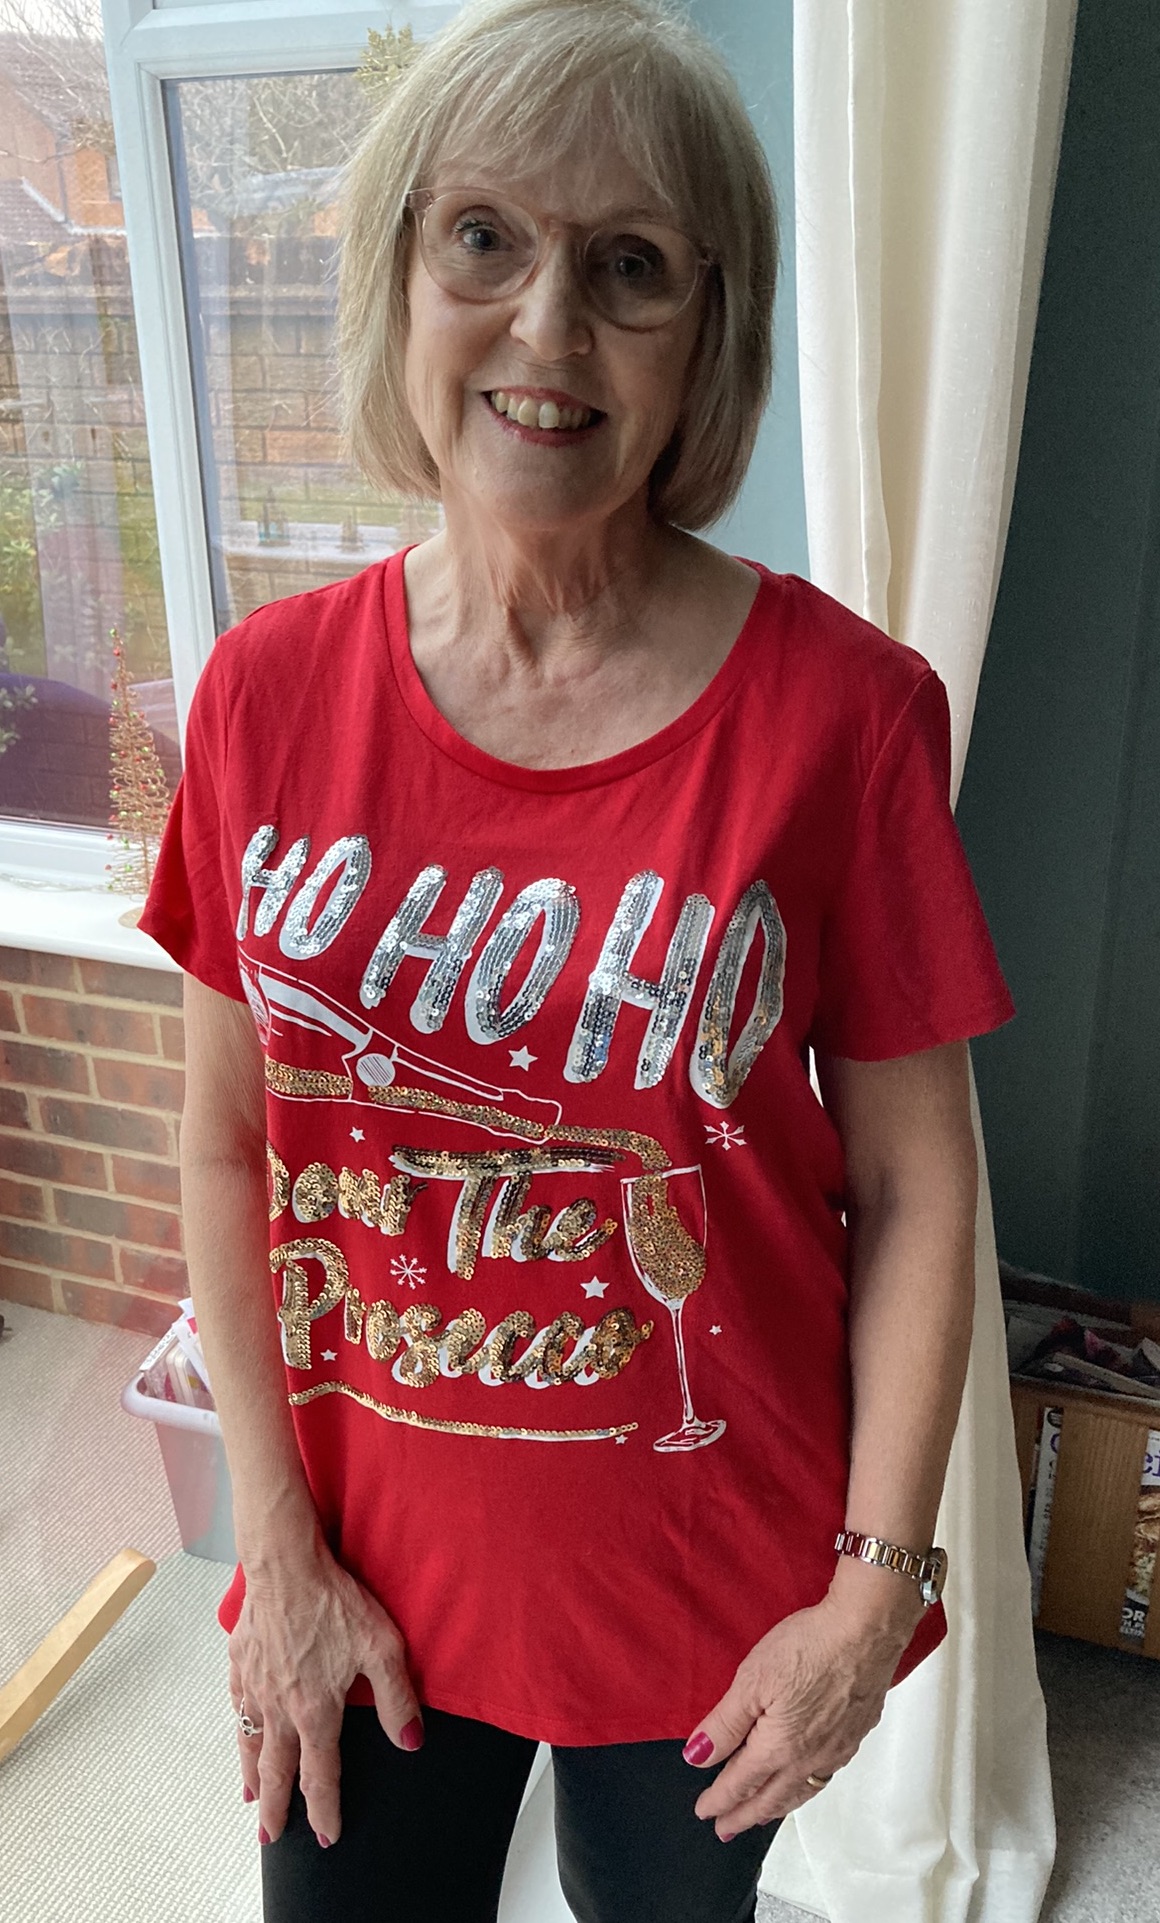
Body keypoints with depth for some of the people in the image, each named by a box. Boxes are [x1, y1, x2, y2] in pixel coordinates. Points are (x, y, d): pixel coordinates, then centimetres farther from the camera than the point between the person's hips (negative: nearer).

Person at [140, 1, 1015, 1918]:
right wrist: (276, 1545, -3)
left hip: (713, 1577, -1)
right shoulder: (272, 690, -9)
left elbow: (916, 1187, -10)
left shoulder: (842, 709, -16)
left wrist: (876, 1589, -8)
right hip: (368, 1560, 2)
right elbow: (226, 1139, -4)